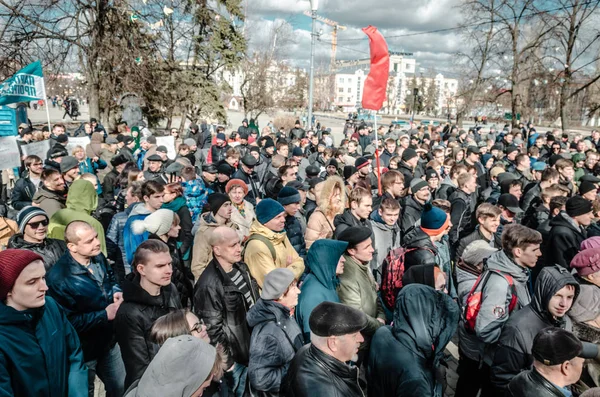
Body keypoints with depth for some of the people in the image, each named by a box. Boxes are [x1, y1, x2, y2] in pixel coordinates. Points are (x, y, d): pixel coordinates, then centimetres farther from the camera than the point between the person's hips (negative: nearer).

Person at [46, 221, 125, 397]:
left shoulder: (97, 257, -7)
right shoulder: (59, 278, -30)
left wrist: (117, 292, -10)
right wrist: (105, 315, -25)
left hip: (109, 340, 6)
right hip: (84, 350, -6)